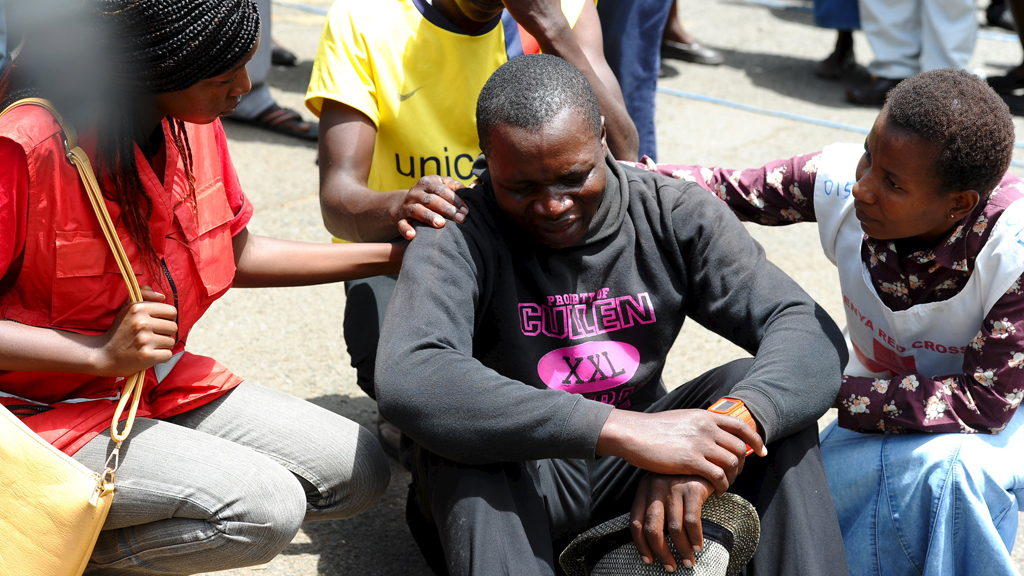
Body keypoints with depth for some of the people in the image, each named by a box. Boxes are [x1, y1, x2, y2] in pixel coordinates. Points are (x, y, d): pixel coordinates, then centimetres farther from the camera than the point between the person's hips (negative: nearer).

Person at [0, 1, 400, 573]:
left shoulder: (196, 126, -2)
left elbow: (237, 255, 14)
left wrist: (390, 257, 9)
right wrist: (103, 355, -28)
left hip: (163, 385, 8)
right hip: (48, 411, -8)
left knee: (359, 472, 3)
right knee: (265, 508, -25)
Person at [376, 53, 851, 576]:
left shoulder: (673, 216, -7)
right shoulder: (458, 237, -18)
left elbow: (811, 331, -16)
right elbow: (405, 382, -39)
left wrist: (729, 427, -39)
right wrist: (622, 430, -44)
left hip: (631, 476, 3)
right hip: (506, 499, -3)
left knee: (761, 384, -20)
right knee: (463, 434, -35)